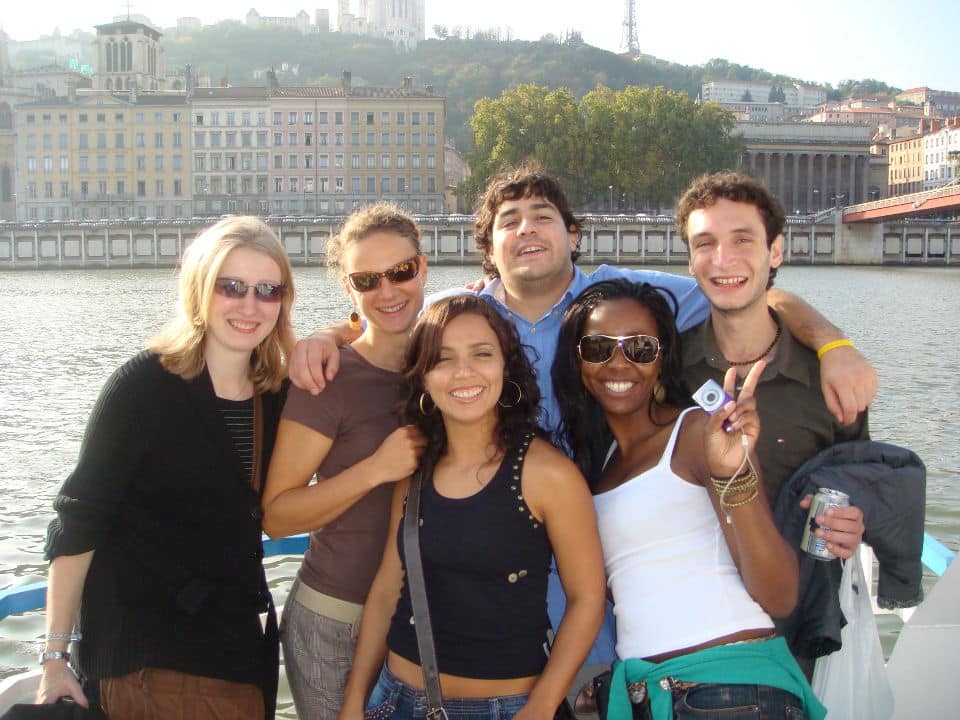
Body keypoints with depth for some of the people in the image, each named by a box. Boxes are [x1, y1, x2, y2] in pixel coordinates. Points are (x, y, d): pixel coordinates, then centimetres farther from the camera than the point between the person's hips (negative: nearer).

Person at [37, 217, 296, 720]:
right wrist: (55, 656, -14)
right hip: (147, 655, -5)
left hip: (242, 642, 5)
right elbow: (78, 522, -12)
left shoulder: (280, 393, 0)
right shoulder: (145, 386, -14)